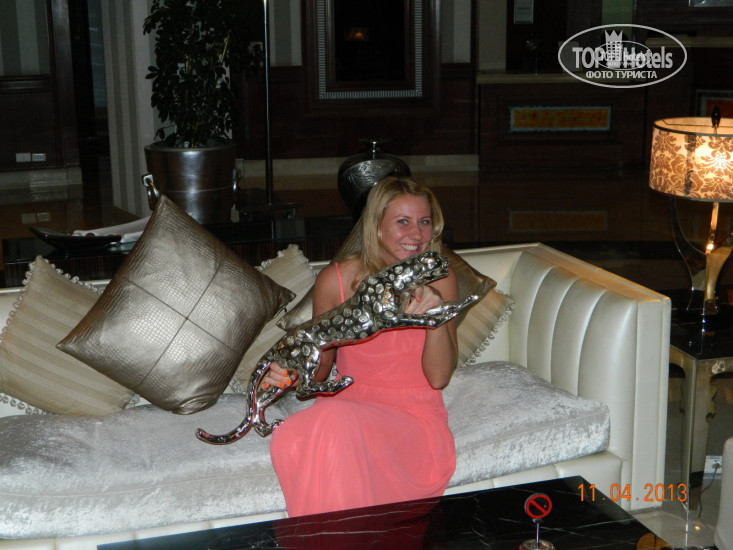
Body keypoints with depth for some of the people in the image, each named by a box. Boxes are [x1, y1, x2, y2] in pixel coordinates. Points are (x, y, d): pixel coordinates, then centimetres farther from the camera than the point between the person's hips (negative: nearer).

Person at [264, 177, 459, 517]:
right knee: (289, 439, -33)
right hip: (346, 404, 2)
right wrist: (291, 372, -12)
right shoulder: (336, 279, -2)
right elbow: (319, 367, 11)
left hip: (414, 416, -1)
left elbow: (439, 378, -7)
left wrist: (438, 315, -23)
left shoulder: (439, 281, -2)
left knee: (337, 422, -35)